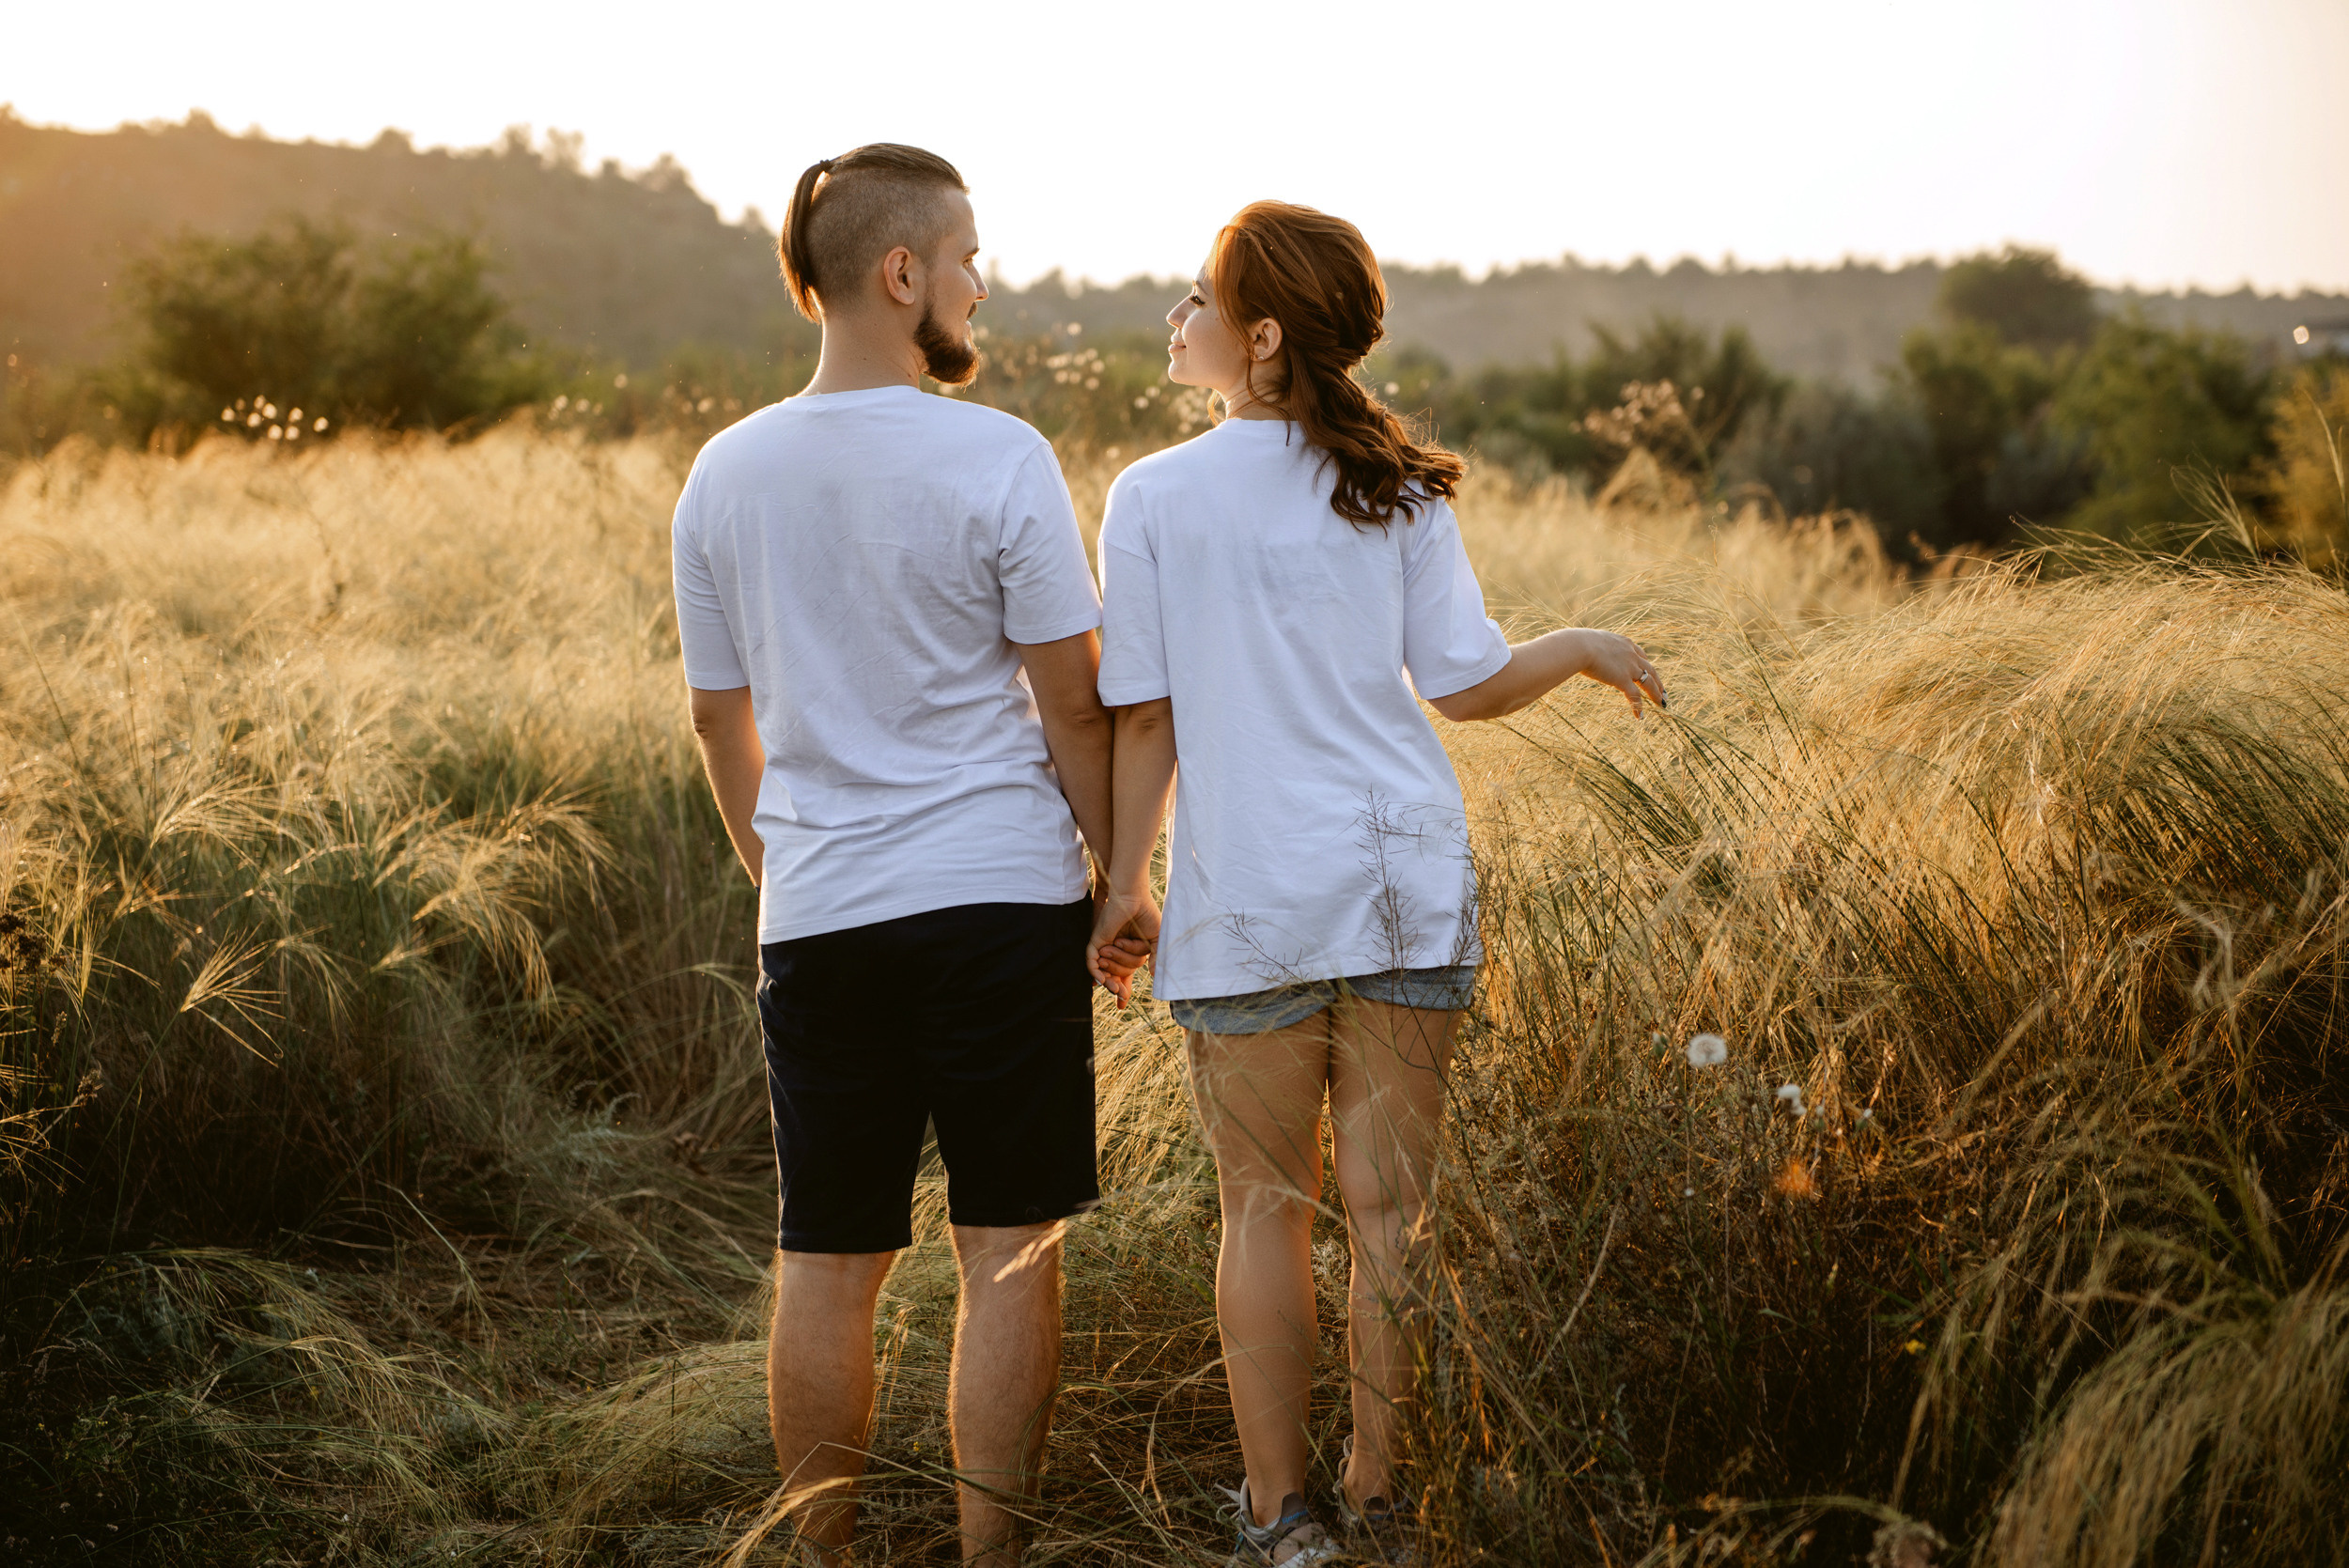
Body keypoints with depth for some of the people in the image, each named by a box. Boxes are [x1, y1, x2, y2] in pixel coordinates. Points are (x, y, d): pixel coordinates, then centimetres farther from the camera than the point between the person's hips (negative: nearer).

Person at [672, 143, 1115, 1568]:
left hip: (818, 916, 4)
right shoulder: (997, 460, -10)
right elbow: (1075, 703, -8)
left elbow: (721, 717, 12)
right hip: (1001, 896, -4)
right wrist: (1119, 878, 4)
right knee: (1010, 1247, 4)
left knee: (827, 1260, 9)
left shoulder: (726, 474, 4)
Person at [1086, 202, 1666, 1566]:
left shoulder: (1154, 498, -3)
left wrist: (1123, 885, 7)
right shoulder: (1398, 490, 2)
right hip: (1406, 885, 2)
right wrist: (1588, 649, 19)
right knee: (1391, 1202, 7)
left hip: (1245, 898, -1)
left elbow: (1146, 720, -3)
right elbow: (1468, 685, 1)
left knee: (1267, 1207, 8)